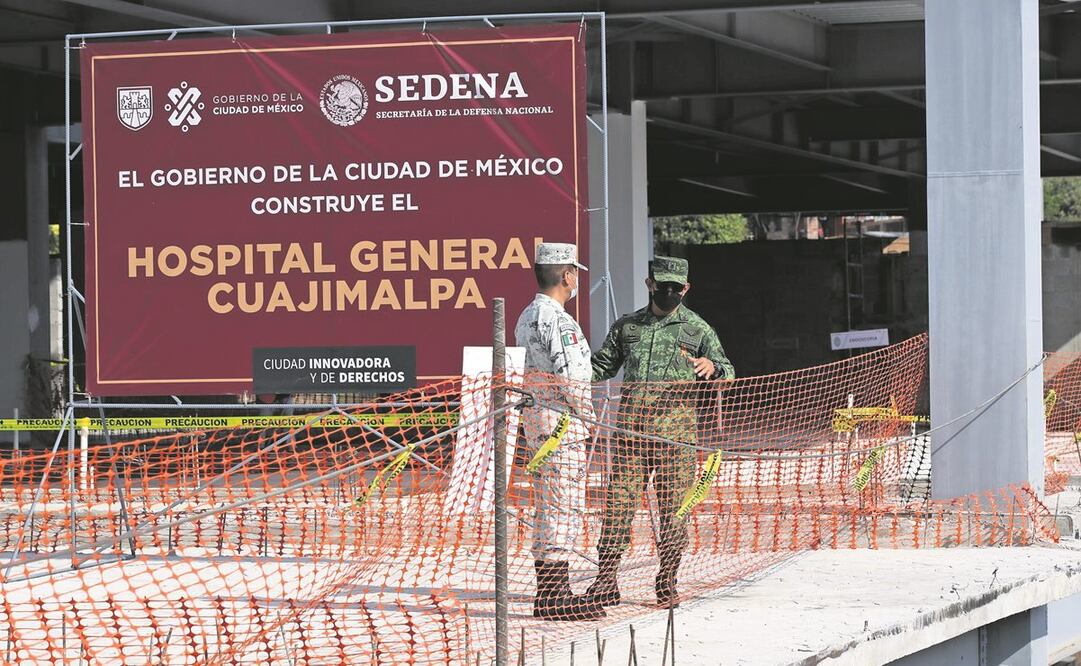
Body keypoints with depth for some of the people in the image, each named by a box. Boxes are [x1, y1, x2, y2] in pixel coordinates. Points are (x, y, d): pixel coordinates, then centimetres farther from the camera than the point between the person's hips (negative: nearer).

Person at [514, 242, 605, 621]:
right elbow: (570, 377, -21)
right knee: (564, 508, -9)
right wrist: (589, 415, -6)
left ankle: (548, 591, 17)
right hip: (562, 422, -10)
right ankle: (553, 595, -10)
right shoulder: (557, 320, -16)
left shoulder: (527, 317, 15)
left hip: (536, 418, 10)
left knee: (547, 508, 13)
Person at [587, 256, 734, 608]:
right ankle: (606, 582, 0)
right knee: (618, 503, -2)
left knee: (672, 508, -1)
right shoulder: (626, 326, 16)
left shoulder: (697, 328, 9)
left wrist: (712, 367, -15)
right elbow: (601, 366, 24)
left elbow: (728, 373, 8)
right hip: (629, 424, 2)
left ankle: (667, 585, 6)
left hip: (675, 429, -2)